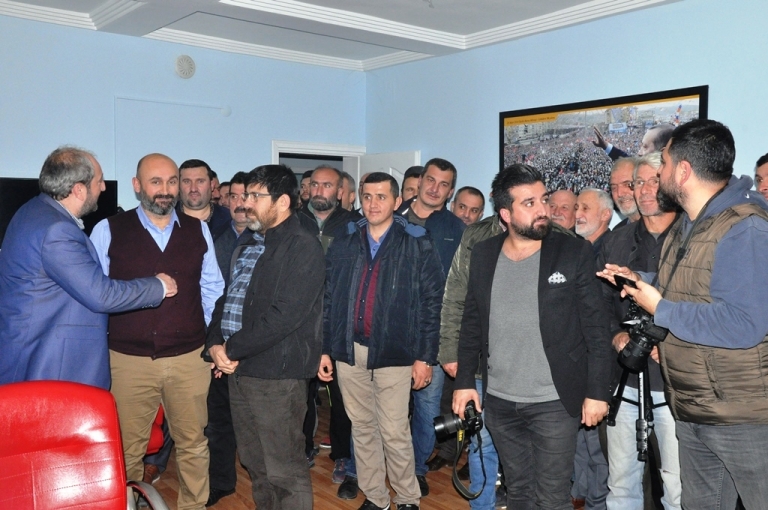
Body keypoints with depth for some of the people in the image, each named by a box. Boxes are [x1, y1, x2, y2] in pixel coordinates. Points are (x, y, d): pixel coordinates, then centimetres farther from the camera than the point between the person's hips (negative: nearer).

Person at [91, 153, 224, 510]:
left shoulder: (198, 231, 6)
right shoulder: (108, 231, 0)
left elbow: (212, 289, 12)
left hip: (190, 358, 2)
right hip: (129, 360, -1)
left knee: (193, 444, 12)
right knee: (128, 449, 11)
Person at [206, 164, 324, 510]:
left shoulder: (303, 247, -12)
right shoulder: (249, 246, 16)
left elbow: (284, 316, -20)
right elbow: (226, 298, 17)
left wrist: (232, 349, -14)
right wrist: (215, 343, -1)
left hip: (277, 374, -8)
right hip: (238, 368, 8)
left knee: (284, 470, 0)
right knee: (255, 463, 19)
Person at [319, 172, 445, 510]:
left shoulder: (418, 245, -3)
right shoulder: (343, 244, 8)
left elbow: (432, 302, -5)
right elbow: (328, 300, 9)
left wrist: (425, 357, -8)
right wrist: (324, 349, 5)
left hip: (394, 355, -4)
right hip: (349, 353, 4)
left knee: (395, 434, 1)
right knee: (362, 428, 13)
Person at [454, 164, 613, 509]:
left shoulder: (574, 253, -7)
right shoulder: (483, 255, 3)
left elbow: (597, 328, -6)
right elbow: (472, 323, 8)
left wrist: (598, 391, -9)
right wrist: (464, 380, 6)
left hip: (555, 403, -3)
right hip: (499, 402, 4)